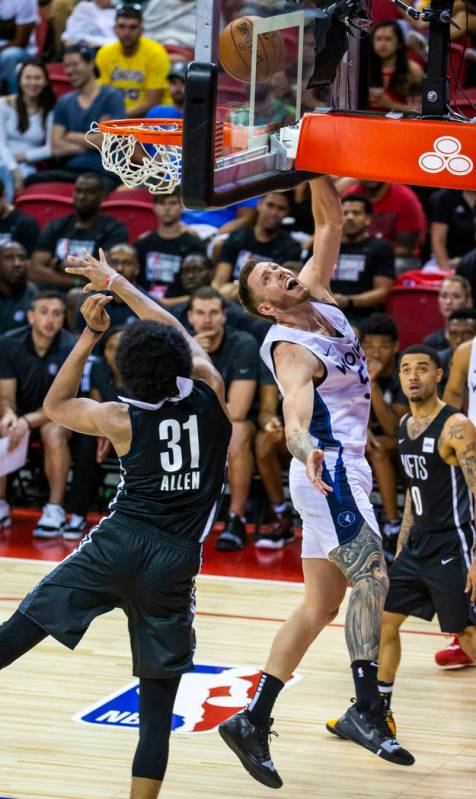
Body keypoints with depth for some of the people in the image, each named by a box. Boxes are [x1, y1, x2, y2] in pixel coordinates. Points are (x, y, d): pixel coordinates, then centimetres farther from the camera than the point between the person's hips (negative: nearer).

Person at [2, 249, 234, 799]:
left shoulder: (120, 420, -1)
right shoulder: (209, 394, 0)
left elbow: (54, 406, 19)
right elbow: (178, 332, 17)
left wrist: (90, 334, 17)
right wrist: (116, 282, 24)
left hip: (116, 545, -1)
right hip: (174, 564, 1)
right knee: (157, 702, 3)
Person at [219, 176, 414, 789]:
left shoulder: (318, 297, 8)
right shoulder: (291, 349, -16)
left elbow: (330, 222, 13)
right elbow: (294, 416, -33)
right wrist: (304, 448, -54)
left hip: (342, 472, 9)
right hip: (330, 471, -9)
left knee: (320, 605, 8)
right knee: (372, 578, -18)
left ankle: (253, 721, 9)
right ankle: (366, 710, -18)